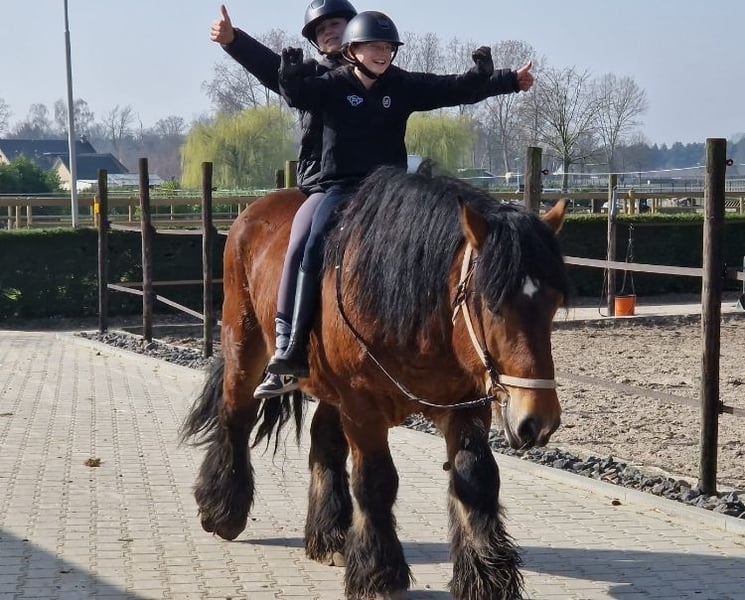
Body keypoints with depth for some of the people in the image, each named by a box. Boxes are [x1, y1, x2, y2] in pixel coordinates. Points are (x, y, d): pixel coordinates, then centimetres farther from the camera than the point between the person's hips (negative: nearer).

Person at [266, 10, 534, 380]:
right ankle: (294, 346, -27)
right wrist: (291, 76, -34)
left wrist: (509, 81, -4)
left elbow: (456, 89, 5)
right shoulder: (332, 86, 2)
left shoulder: (405, 86, 8)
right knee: (317, 243, -25)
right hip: (339, 187, -3)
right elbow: (298, 94, -13)